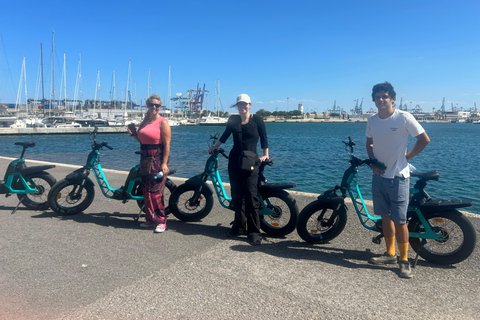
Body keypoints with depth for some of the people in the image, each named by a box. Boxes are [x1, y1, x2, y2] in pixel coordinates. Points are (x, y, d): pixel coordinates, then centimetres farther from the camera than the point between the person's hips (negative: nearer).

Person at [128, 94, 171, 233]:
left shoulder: (163, 122, -8)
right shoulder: (145, 121, 14)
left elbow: (167, 144, -14)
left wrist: (164, 163, -20)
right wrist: (133, 133, 3)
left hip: (157, 160, -8)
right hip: (145, 159, 8)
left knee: (155, 191, -7)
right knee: (146, 190, 11)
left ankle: (161, 221, 5)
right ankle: (150, 219, 23)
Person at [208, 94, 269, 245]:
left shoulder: (257, 119, 0)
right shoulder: (233, 119, 9)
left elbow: (263, 138, 6)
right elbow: (225, 134, 24)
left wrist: (265, 155, 1)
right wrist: (215, 146, 27)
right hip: (234, 161, 4)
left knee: (251, 196, -10)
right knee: (237, 195, 7)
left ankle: (254, 231, -3)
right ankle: (239, 226, 20)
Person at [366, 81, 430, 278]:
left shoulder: (404, 118, -11)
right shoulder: (372, 121, 5)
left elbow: (424, 139, -4)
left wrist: (406, 157, -6)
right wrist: (373, 163, 5)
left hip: (398, 176, -5)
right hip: (379, 175, 6)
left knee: (399, 220, -4)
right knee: (385, 216, 14)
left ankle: (404, 260, 11)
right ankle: (390, 254, 27)